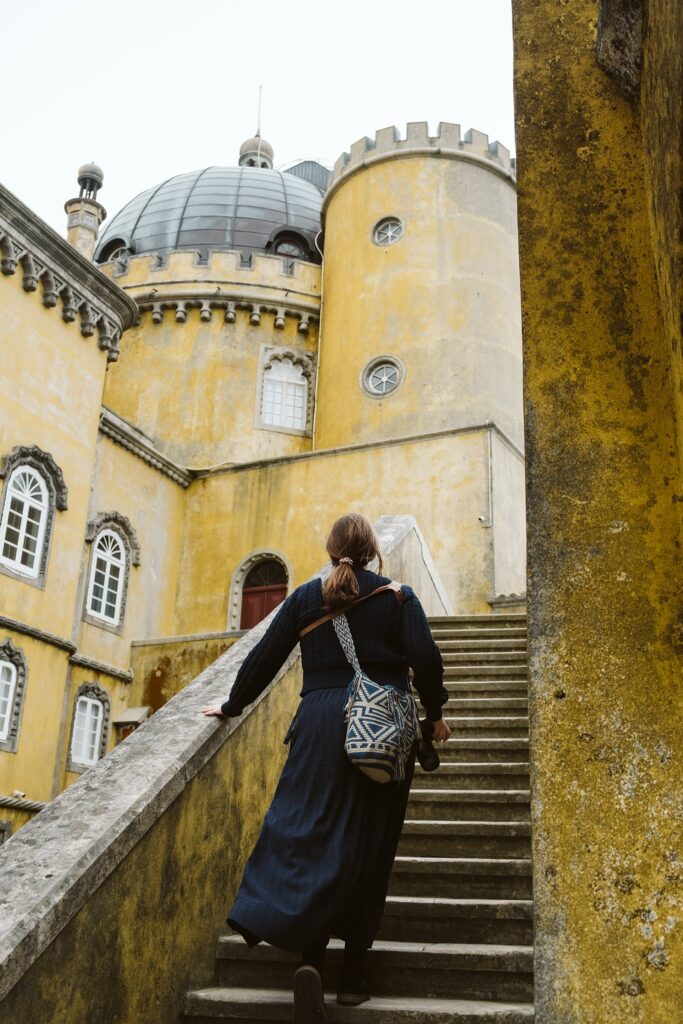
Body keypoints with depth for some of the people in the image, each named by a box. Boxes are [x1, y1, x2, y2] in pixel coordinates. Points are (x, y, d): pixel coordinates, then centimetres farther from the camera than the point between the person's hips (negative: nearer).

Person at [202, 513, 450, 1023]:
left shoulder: (306, 597, 7)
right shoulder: (398, 596, 3)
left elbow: (265, 657, 9)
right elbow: (425, 658, -4)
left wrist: (232, 706, 20)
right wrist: (435, 713, 9)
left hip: (321, 722, 1)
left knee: (313, 837, 1)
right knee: (369, 846, 7)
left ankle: (310, 958, -17)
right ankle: (353, 971, 10)